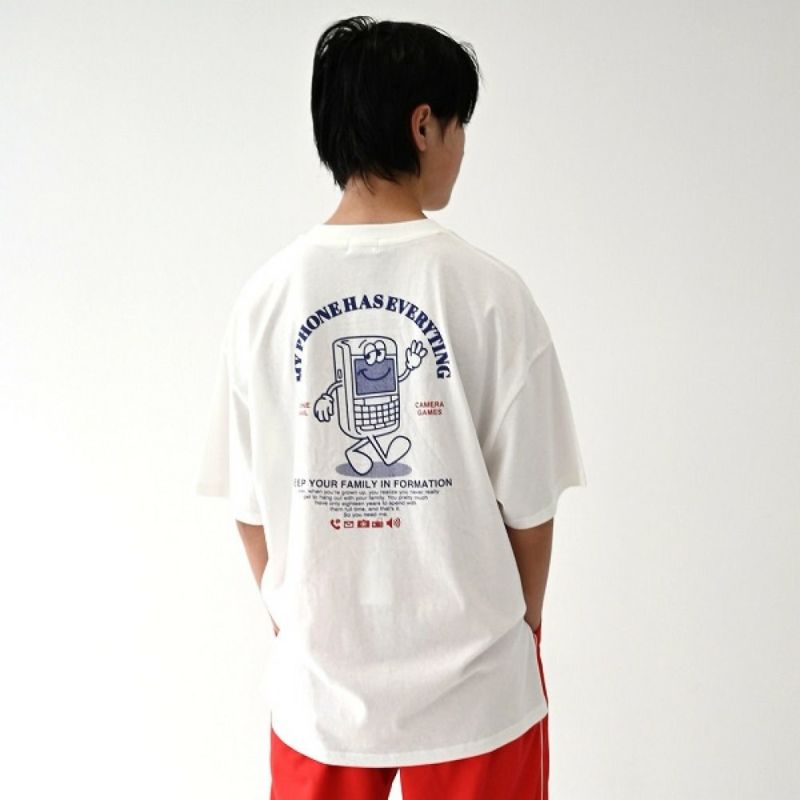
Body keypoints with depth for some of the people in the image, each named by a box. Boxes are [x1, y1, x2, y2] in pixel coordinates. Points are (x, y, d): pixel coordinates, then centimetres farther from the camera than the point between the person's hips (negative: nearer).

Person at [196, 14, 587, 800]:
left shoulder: (265, 294, -8)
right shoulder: (488, 290, -15)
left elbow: (248, 502, -2)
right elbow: (528, 498, -9)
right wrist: (526, 617, 9)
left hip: (320, 675, 3)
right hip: (471, 676, -2)